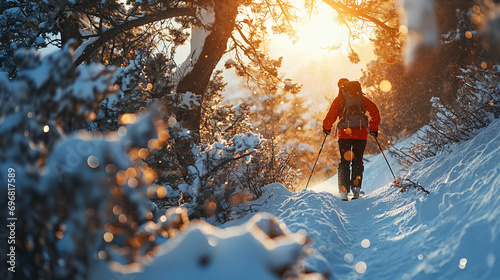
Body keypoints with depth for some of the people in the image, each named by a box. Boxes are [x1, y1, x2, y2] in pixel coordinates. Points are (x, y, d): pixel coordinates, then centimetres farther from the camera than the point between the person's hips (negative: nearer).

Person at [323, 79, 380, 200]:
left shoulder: (339, 99, 7)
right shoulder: (361, 98, 15)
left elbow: (331, 114, -3)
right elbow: (374, 111, 11)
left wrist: (326, 127, 13)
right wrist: (373, 128, 18)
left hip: (345, 133, -2)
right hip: (361, 133, 2)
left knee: (344, 161, 3)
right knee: (357, 161, 11)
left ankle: (344, 191, -7)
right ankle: (356, 189, -1)